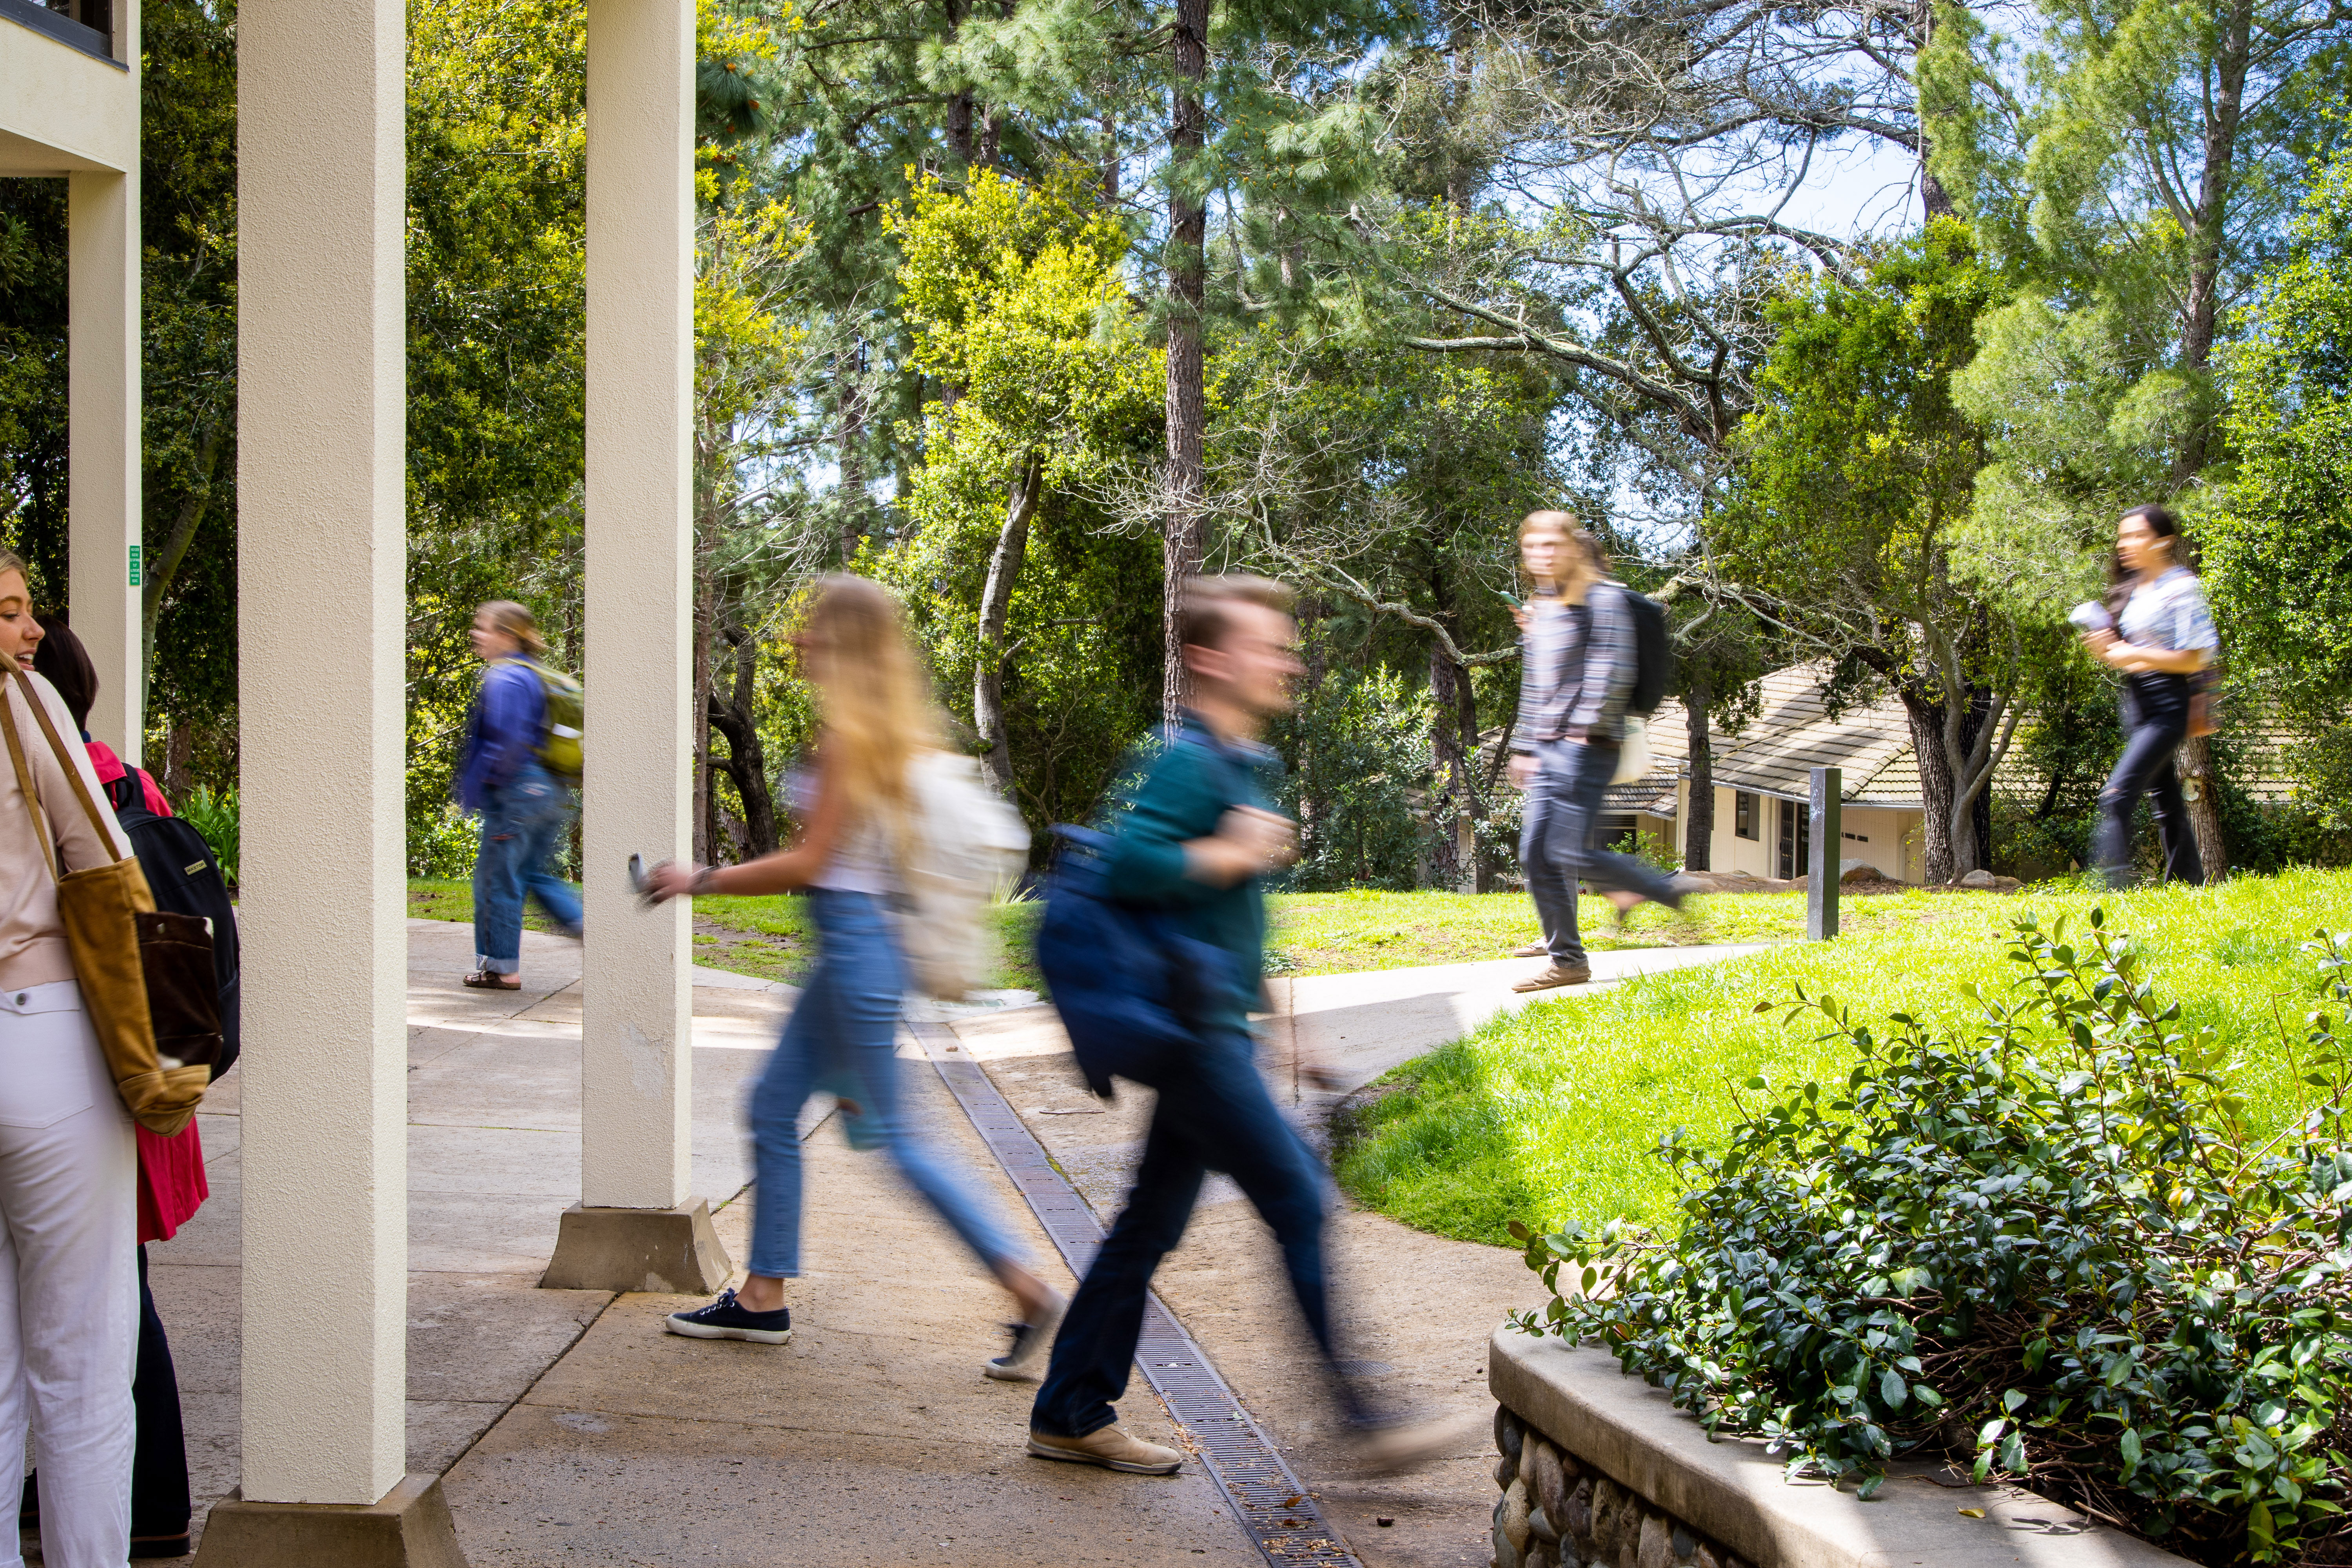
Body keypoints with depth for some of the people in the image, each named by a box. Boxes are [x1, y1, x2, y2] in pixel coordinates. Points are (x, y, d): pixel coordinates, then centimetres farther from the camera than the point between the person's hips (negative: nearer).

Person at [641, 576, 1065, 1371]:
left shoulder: (849, 735, -16)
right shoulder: (890, 731, 12)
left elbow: (809, 863, -16)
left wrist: (700, 879, -8)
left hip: (855, 938, -10)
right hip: (852, 939, 10)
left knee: (893, 1134, -5)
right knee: (773, 1104, 14)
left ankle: (1031, 1293, -2)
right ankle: (763, 1297, 20)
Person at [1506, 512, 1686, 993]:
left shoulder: (1603, 597, -5)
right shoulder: (1539, 608, 20)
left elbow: (1614, 670, -14)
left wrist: (1588, 726, -19)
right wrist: (1524, 746, 22)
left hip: (1586, 746, -8)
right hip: (1548, 748, 9)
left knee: (1570, 852, -16)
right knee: (1536, 854, 2)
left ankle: (1665, 890, 1)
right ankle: (1566, 959, 8)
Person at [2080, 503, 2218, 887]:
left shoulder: (2181, 587, -9)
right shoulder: (2131, 589, 15)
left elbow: (2193, 659, -13)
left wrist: (2136, 655, -16)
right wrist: (2107, 649, 1)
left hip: (2167, 704, -8)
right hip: (2136, 701, 8)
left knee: (2118, 793, -19)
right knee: (2167, 801, 12)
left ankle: (2114, 886, -22)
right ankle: (2189, 882, 19)